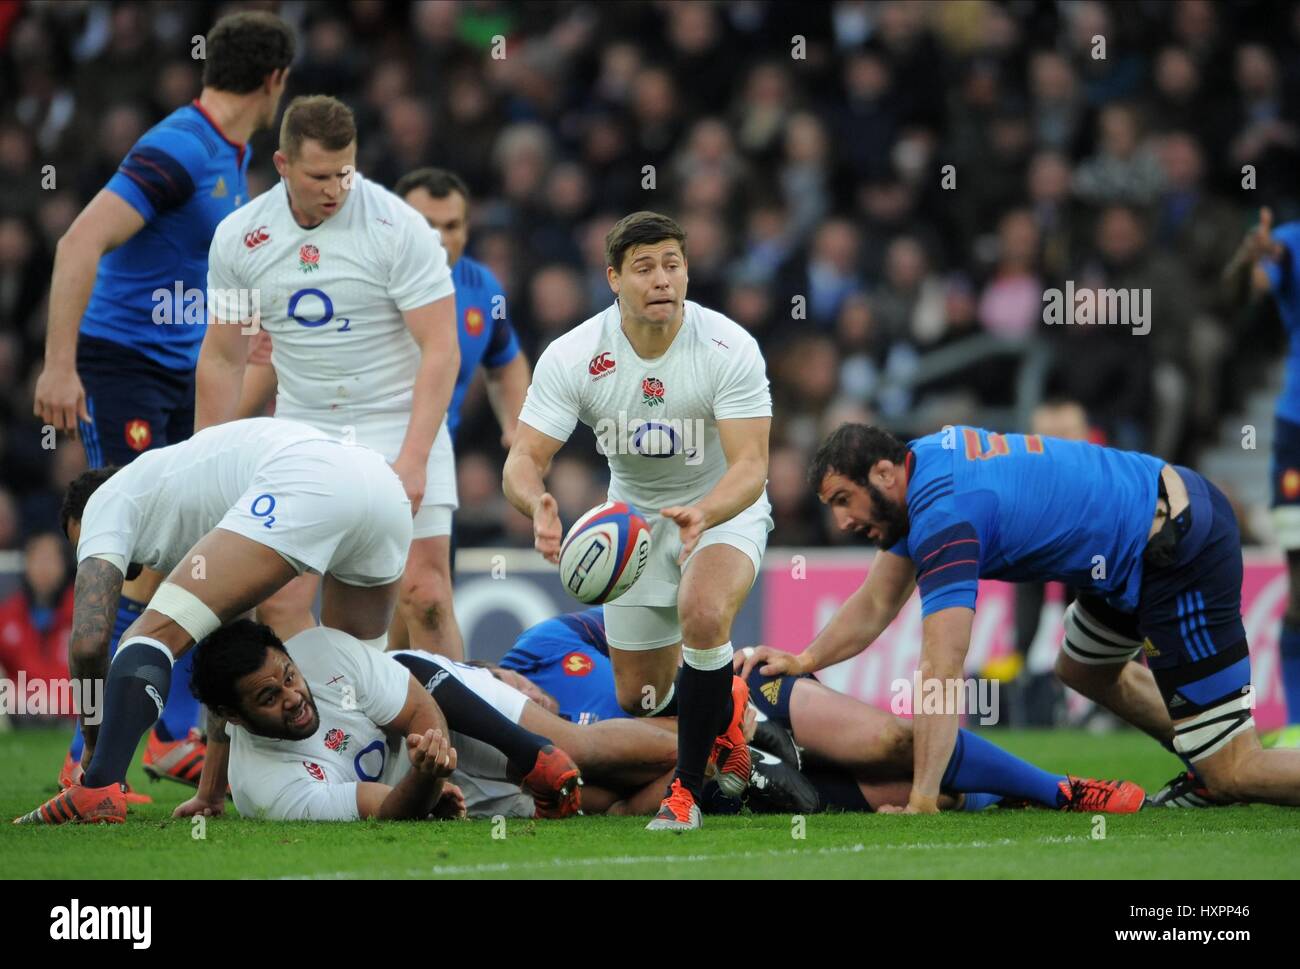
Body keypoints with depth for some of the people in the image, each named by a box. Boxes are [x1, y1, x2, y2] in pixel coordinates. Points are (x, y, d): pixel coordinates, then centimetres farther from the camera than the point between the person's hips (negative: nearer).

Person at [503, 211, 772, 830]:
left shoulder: (729, 348, -26)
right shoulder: (572, 357, -21)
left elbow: (750, 465, -31)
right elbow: (523, 460, -22)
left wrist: (702, 515, -52)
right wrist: (538, 505, -47)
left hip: (724, 508, -3)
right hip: (634, 516, 3)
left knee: (703, 612, -35)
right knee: (640, 699, 7)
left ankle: (687, 786, -19)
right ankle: (727, 710, 44)